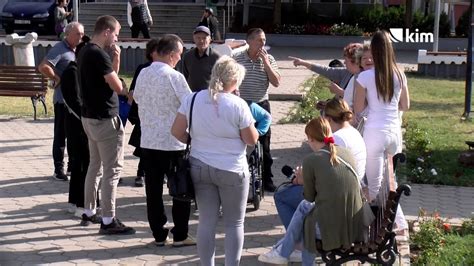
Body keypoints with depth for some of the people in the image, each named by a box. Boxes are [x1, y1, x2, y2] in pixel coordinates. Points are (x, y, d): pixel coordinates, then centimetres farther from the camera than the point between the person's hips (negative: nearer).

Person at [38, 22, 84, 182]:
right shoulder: (60, 49, -12)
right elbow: (43, 67, -24)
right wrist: (58, 80, -17)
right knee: (61, 134, -1)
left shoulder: (75, 50, 13)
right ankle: (59, 170, 6)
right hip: (63, 99, -8)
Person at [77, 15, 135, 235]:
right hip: (105, 119, -10)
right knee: (112, 169, -4)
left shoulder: (85, 52, 10)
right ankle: (108, 221, -2)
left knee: (94, 165, 18)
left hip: (89, 116, 10)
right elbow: (117, 87, -18)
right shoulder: (99, 54, -20)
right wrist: (125, 90, 3)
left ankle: (89, 213, 26)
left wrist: (116, 59, 3)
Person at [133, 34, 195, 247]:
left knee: (153, 189, 9)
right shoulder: (174, 77, -16)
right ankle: (180, 235, 11)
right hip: (173, 142, -5)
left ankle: (158, 235, 14)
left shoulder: (143, 74, 2)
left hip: (148, 140, 5)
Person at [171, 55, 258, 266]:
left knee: (206, 221, 10)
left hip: (200, 167, 4)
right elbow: (252, 140, -6)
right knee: (234, 223, 9)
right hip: (231, 170, -4)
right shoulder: (238, 105, -14)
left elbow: (177, 132, 0)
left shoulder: (193, 99, -2)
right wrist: (250, 124, 12)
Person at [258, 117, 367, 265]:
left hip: (331, 229, -5)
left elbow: (310, 197, 2)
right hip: (356, 226, 5)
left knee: (305, 207, 28)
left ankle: (282, 253, 42)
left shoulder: (311, 160, -9)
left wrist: (303, 180, 19)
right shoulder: (347, 153, 7)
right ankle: (282, 252, 39)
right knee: (304, 205, 27)